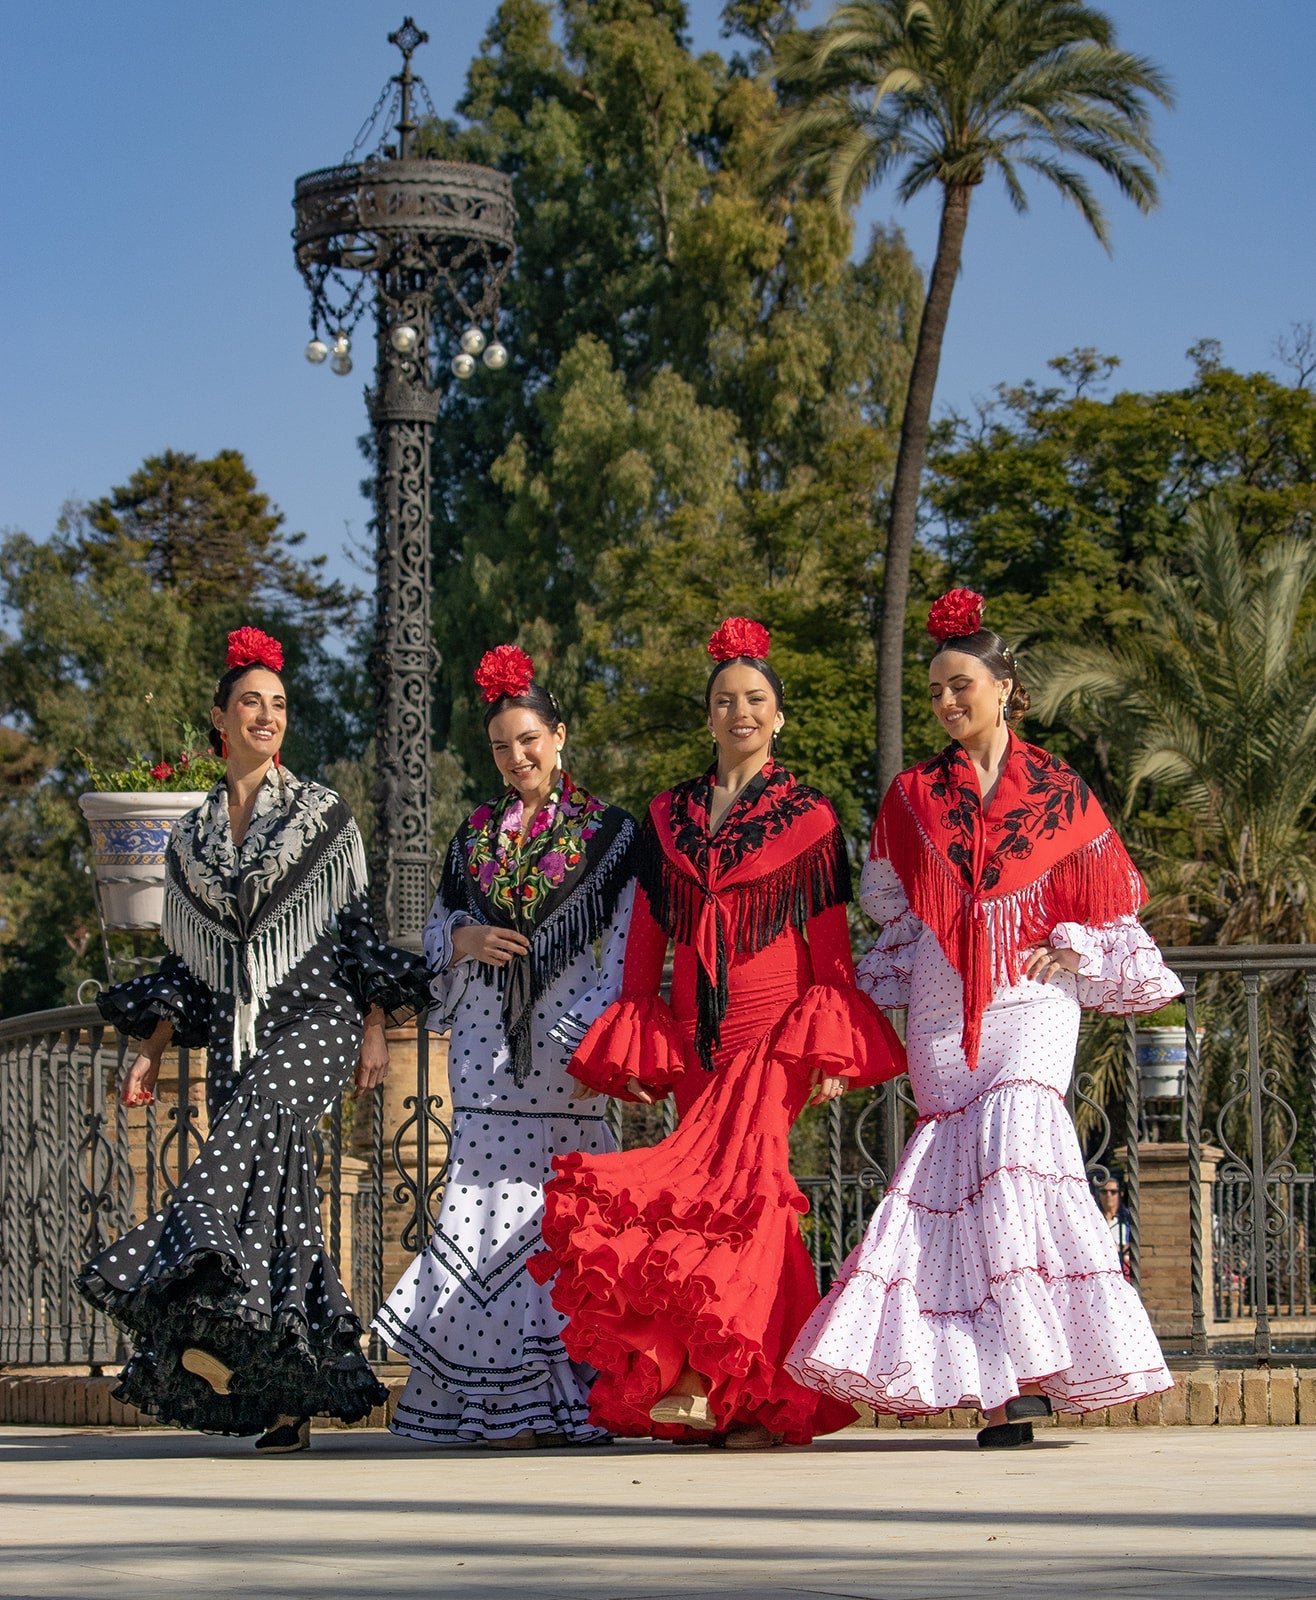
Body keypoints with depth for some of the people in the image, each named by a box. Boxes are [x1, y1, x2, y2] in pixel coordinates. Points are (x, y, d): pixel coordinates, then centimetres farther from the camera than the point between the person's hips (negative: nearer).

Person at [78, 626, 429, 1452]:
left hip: (314, 1018, -3)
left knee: (242, 1140, -28)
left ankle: (201, 1295, -41)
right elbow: (186, 961, 18)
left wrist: (376, 1028, -2)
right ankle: (295, 1397, -3)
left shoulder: (323, 814, 7)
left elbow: (360, 925, 5)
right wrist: (153, 1049, 9)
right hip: (235, 1034, 3)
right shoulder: (191, 837, 16)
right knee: (274, 1198, -3)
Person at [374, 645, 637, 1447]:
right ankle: (499, 1401, 1)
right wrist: (467, 940, -2)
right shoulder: (477, 834, 17)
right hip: (489, 1047, 4)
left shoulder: (607, 831, 4)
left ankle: (563, 1397, -6)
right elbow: (439, 927, 21)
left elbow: (626, 948, 0)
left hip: (569, 1045, -4)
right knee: (490, 1207, -1)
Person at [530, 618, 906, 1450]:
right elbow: (645, 938, 15)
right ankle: (760, 1399, 2)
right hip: (693, 1033, 3)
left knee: (735, 1179, -19)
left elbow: (831, 945, 4)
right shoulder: (667, 818, 15)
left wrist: (829, 1050, -4)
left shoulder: (809, 819, 6)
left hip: (772, 1030, -3)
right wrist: (630, 1047, 8)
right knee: (747, 1193, 0)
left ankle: (701, 1376, -19)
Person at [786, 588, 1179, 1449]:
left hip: (1030, 998, -2)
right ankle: (1000, 1388, -7)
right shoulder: (913, 797, 13)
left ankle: (1037, 1363, -21)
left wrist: (1068, 949, -2)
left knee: (1015, 1141, -21)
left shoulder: (1058, 792, 8)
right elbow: (884, 896, 22)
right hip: (943, 1009, 2)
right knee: (959, 1163, -7)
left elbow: (1105, 900, 13)